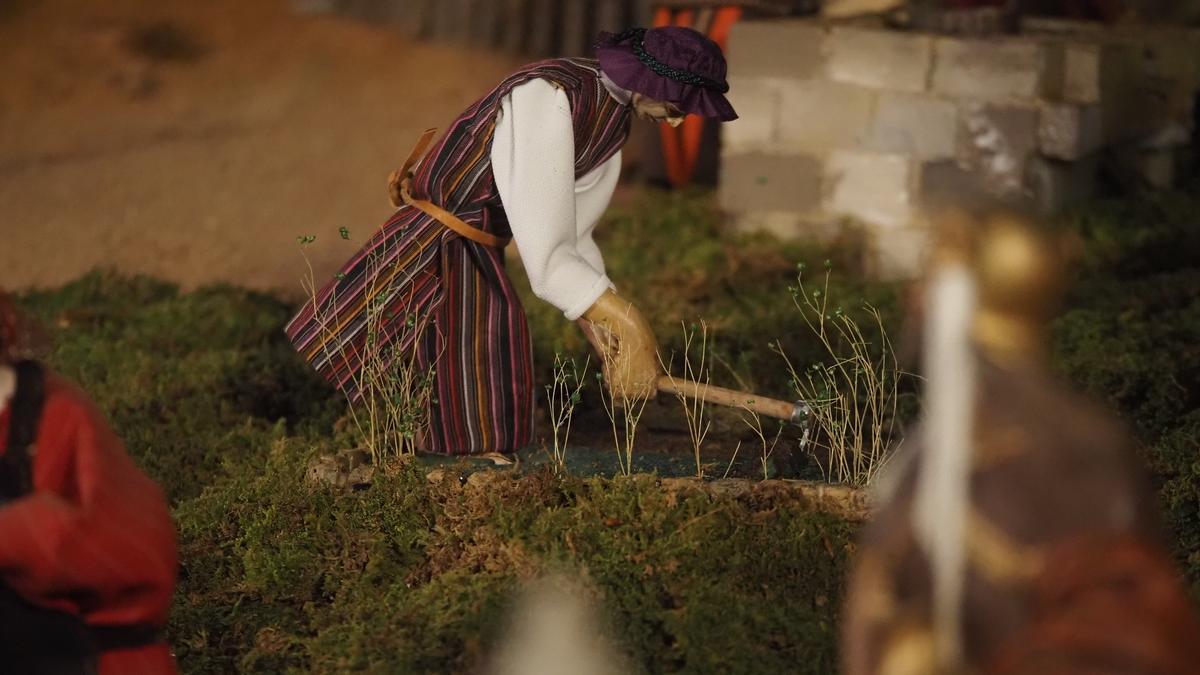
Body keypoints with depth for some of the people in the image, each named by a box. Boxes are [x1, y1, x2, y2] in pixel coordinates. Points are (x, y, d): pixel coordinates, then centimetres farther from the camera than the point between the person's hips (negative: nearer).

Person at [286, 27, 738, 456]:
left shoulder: (612, 117, 1)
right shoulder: (548, 98, -28)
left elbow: (572, 240, 10)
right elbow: (547, 258, -30)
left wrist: (607, 344, 5)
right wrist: (630, 326, -26)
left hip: (481, 263, 9)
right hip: (429, 253, -9)